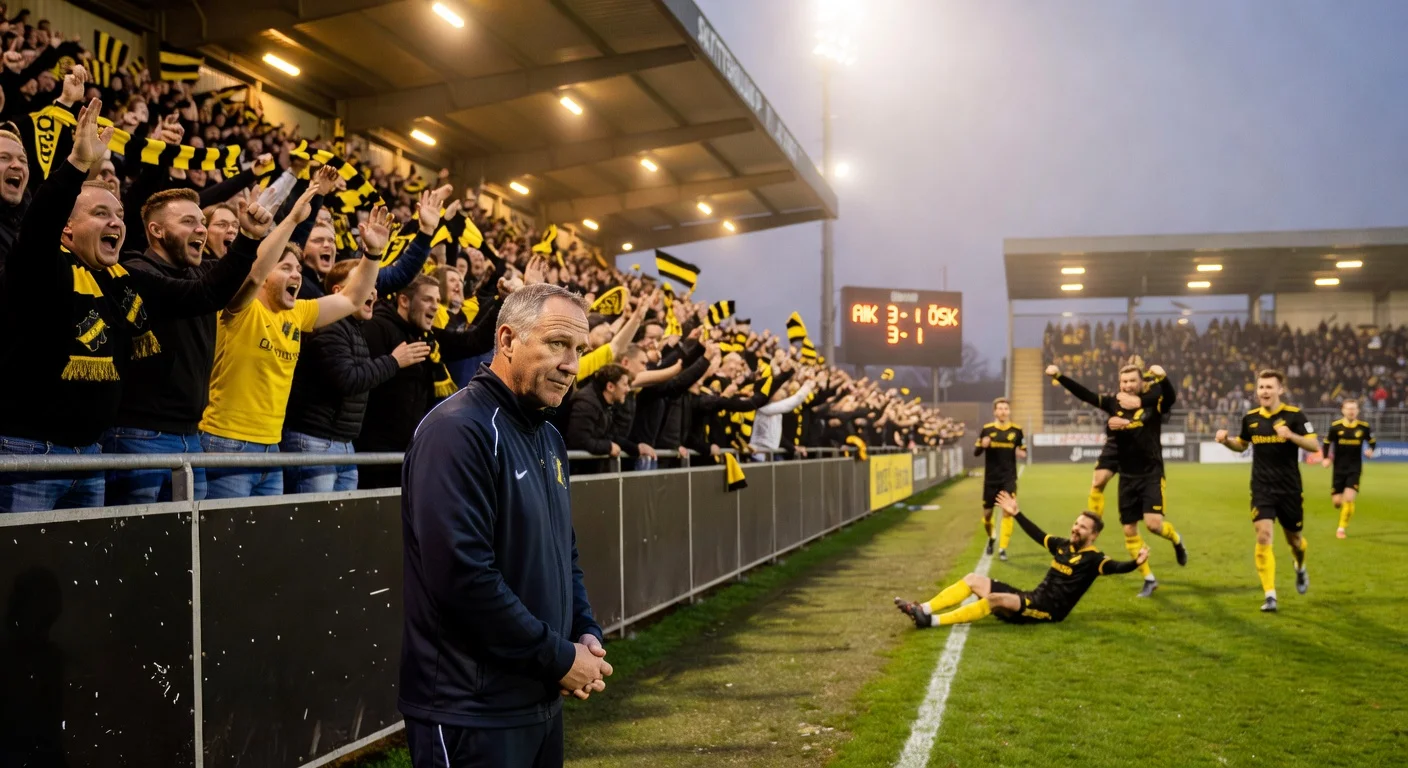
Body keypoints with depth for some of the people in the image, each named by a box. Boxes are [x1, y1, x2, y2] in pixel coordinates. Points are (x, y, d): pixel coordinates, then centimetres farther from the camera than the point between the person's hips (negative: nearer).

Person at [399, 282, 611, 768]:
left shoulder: (547, 436, 11)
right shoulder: (458, 429, -19)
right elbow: (463, 574, -27)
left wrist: (586, 634, 2)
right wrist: (559, 657, -18)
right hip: (472, 710, -9)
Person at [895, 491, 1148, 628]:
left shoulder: (1093, 558, -8)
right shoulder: (1063, 546, 14)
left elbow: (1114, 567, -26)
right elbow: (1038, 535, 26)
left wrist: (1134, 563, -45)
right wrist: (1016, 514, 29)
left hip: (1049, 610, -9)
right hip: (1033, 599, 9)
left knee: (996, 598, -33)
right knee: (973, 579, 3)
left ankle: (933, 621, -33)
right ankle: (923, 609, -6)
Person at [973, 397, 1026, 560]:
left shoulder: (1016, 430, 0)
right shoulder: (986, 429, -2)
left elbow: (1023, 451, 11)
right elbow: (976, 452, 1)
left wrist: (1022, 453, -14)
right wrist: (982, 445, -22)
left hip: (1009, 479, 0)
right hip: (991, 479, 1)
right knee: (987, 513, 8)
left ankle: (1002, 548, -4)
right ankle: (991, 538, 37)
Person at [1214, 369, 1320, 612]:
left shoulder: (1293, 415, -8)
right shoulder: (1250, 418, 3)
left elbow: (1315, 446, -12)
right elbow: (1241, 445, 19)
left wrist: (1291, 436, -29)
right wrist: (1226, 440, -2)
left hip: (1289, 489, -1)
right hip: (1261, 489, 1)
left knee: (1294, 539, 14)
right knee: (1263, 537, -14)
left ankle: (1300, 568, 51)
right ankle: (1270, 595, -12)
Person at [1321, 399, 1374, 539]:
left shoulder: (1363, 427, -4)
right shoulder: (1335, 426, -6)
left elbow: (1372, 441, 12)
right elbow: (1327, 442, 7)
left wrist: (1370, 450, -10)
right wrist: (1326, 458, -7)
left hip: (1355, 469, 0)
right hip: (1339, 468, 0)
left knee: (1349, 499, -14)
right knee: (1337, 502, 0)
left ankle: (1341, 528, 4)